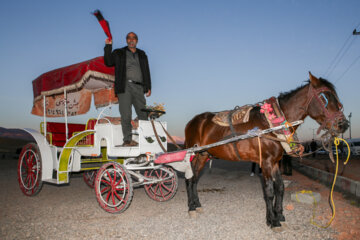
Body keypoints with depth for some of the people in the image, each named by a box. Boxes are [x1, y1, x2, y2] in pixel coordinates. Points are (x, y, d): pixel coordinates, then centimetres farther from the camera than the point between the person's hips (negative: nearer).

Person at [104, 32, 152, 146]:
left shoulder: (142, 54, 24)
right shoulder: (119, 53, 17)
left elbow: (146, 71, 20)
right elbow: (108, 62, 3)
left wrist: (148, 87, 11)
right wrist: (108, 47, -3)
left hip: (138, 87, 3)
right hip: (124, 87, -3)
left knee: (143, 114, -2)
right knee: (126, 114, -9)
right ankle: (127, 140, -8)